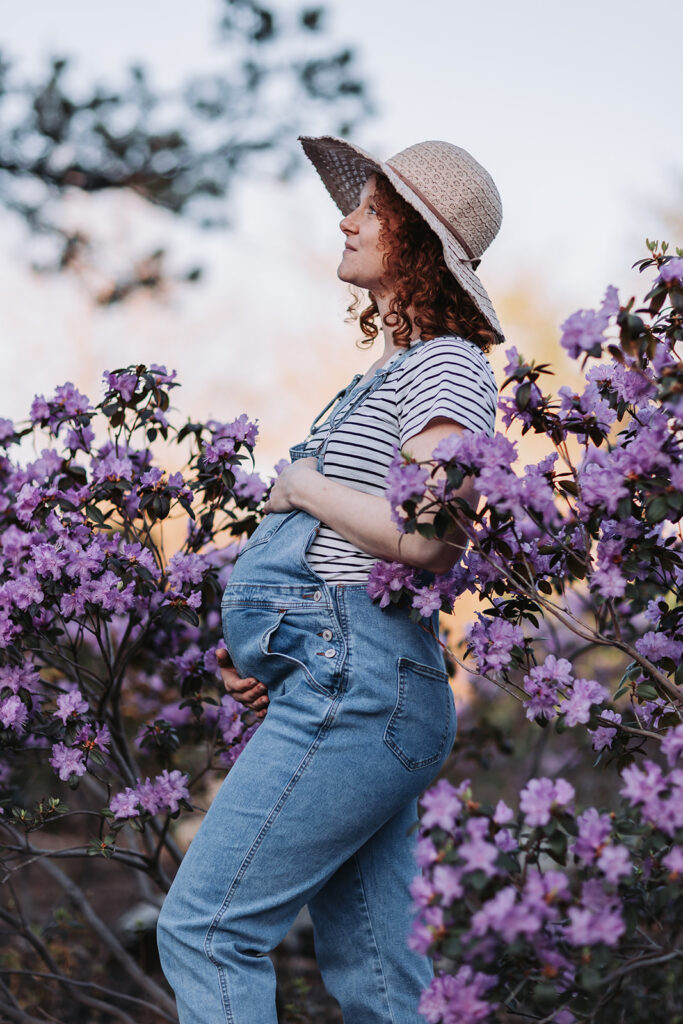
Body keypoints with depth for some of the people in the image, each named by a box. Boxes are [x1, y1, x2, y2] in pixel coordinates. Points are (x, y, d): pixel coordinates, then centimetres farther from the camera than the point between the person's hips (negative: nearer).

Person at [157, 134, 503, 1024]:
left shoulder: (447, 366, -6)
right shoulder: (395, 370, 23)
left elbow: (429, 537, -21)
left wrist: (303, 485, -7)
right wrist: (275, 660, 14)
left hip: (358, 687, -10)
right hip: (348, 687, 10)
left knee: (204, 927, -8)